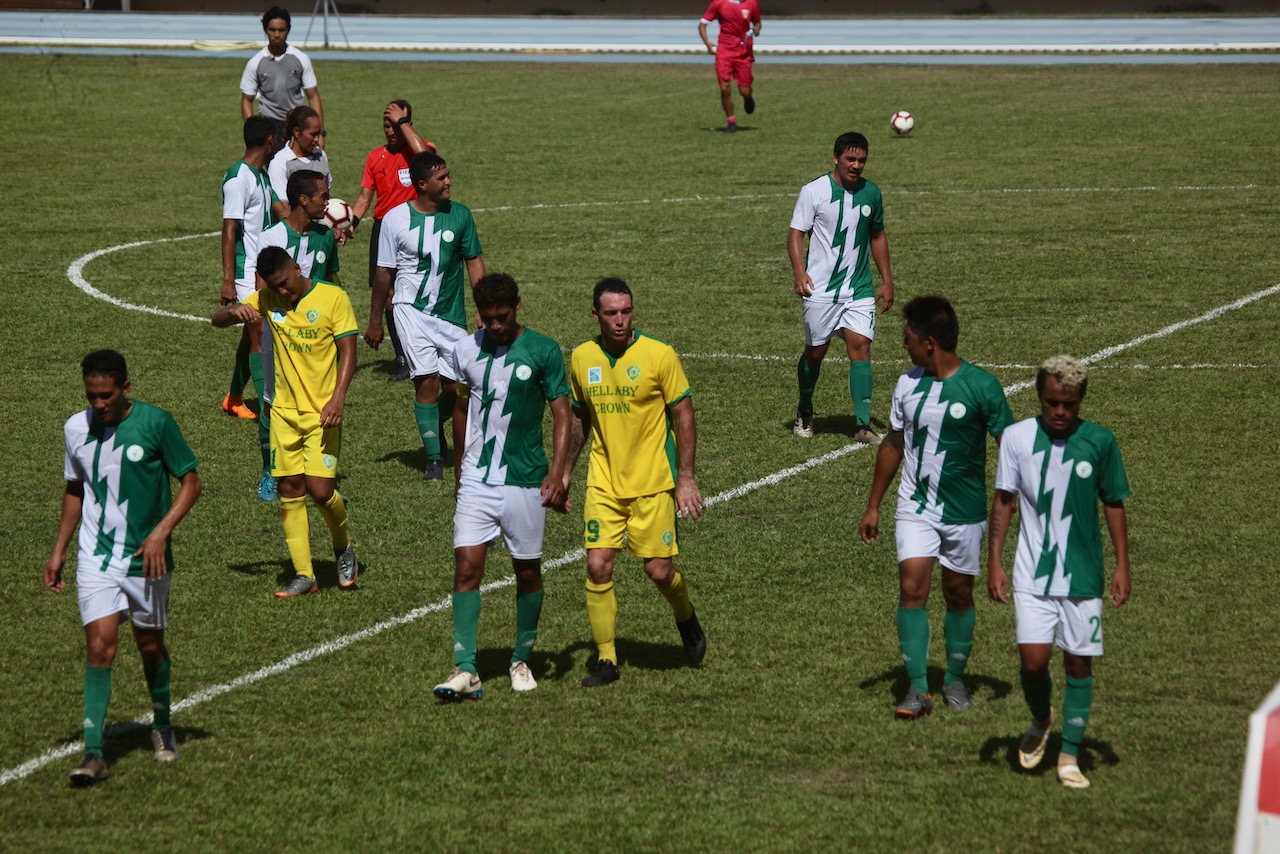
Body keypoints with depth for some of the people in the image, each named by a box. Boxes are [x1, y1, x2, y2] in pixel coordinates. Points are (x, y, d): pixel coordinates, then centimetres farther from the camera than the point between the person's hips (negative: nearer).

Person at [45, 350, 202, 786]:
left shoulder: (155, 422, -11)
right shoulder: (76, 428, 0)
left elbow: (191, 481, -5)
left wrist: (161, 532, -17)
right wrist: (58, 551, 13)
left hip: (146, 556, -1)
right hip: (96, 556, 1)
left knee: (150, 644, 13)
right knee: (100, 647, -12)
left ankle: (162, 726, 38)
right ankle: (93, 754, -13)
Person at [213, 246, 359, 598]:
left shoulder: (333, 297, -8)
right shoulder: (267, 299, 4)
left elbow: (348, 352, -9)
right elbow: (218, 321, 7)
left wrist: (338, 397, -22)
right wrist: (234, 312, -17)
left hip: (321, 411, -4)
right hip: (284, 410, 4)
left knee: (320, 490, -12)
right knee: (290, 490, 2)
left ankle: (343, 547, 17)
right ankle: (303, 575, 8)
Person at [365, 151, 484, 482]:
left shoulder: (460, 215, 2)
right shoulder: (395, 219, -5)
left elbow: (474, 262, 10)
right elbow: (384, 271, 3)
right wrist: (375, 320, 7)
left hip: (451, 314, 3)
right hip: (412, 309, -3)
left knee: (455, 386, 4)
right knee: (427, 382, -13)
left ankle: (435, 428, 36)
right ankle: (433, 458, -4)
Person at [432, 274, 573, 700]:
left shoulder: (543, 351, -6)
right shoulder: (465, 350, 3)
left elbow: (561, 414, -4)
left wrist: (556, 473, -14)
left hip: (525, 482, -2)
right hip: (476, 479, 2)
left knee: (527, 571, 8)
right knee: (466, 567, -9)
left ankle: (521, 661, 25)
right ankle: (465, 670, -10)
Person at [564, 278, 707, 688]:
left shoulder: (659, 355, -9)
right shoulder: (582, 358, 3)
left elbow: (684, 417, -5)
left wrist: (686, 479, -9)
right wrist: (565, 472, 15)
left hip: (653, 482, -3)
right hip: (603, 484, 3)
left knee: (659, 570, -2)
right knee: (598, 566, -7)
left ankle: (687, 619, 31)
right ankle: (606, 659, 3)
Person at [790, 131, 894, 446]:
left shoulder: (870, 192, 7)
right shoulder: (814, 191, -6)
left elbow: (878, 235, 19)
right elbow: (796, 233, -5)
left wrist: (886, 280, 16)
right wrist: (799, 272, -21)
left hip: (859, 289, 3)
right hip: (821, 289, -3)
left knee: (860, 346, -10)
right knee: (816, 351, 6)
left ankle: (863, 425, -10)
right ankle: (805, 414, 31)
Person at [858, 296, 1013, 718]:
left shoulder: (981, 386, -11)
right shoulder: (908, 384, 2)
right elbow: (893, 444, 14)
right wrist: (873, 506, 15)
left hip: (965, 510, -2)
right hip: (916, 508, 3)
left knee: (959, 595, 9)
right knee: (912, 588, -11)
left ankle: (955, 679, 27)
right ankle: (918, 688, -8)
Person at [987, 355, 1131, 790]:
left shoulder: (1100, 442, -3)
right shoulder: (1017, 437, -4)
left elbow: (1114, 504, 6)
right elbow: (1003, 500, 3)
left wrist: (1122, 566, 3)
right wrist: (994, 562, -2)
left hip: (1083, 574, 0)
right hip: (1032, 573, 0)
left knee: (1079, 663, 3)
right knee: (1033, 660, -9)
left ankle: (1069, 757, 14)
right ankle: (1040, 722, 23)